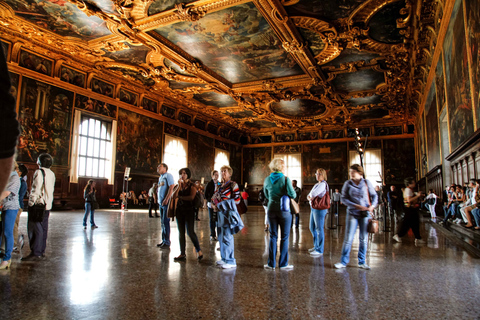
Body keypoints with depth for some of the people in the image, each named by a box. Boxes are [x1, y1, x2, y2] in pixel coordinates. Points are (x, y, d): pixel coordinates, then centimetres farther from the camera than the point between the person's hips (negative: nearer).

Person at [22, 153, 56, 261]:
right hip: (47, 205, 8)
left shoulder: (39, 172, -11)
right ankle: (42, 251, 18)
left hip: (38, 204, -8)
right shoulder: (52, 174, 14)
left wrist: (31, 202, -14)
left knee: (35, 229, -5)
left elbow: (36, 189, -17)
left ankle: (36, 253, -5)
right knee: (43, 229, 12)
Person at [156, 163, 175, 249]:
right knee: (162, 222, 11)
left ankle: (167, 242, -2)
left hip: (166, 202, -8)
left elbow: (171, 187, -16)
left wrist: (166, 199, -21)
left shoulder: (168, 175, -7)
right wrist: (158, 199, 12)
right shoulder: (160, 177, 19)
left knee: (165, 222, -7)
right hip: (161, 203, 8)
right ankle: (163, 240, 19)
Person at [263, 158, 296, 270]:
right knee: (284, 237, 7)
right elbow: (292, 195, -11)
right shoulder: (285, 179, -11)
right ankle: (283, 263, 13)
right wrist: (293, 191, 10)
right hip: (284, 210, -4)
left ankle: (271, 263, 14)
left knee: (273, 236, 11)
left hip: (271, 209, 4)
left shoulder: (267, 180, 4)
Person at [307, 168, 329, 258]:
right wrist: (309, 197, -6)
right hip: (313, 208, 10)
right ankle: (316, 246, 31)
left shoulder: (323, 184, -12)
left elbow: (313, 194, -22)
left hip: (319, 209, -10)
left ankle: (319, 250, 3)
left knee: (319, 229, -4)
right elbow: (309, 195, 15)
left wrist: (311, 196, -1)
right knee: (312, 228, 17)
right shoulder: (317, 184, 18)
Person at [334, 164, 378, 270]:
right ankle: (343, 262, 9)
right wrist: (356, 206, -15)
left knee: (364, 239, 8)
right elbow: (344, 198, -3)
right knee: (348, 239, -3)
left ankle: (362, 262, 22)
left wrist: (372, 206, -11)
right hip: (352, 214, -1)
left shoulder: (366, 183, 3)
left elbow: (374, 196, 7)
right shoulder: (348, 184, 1)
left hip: (365, 214, 1)